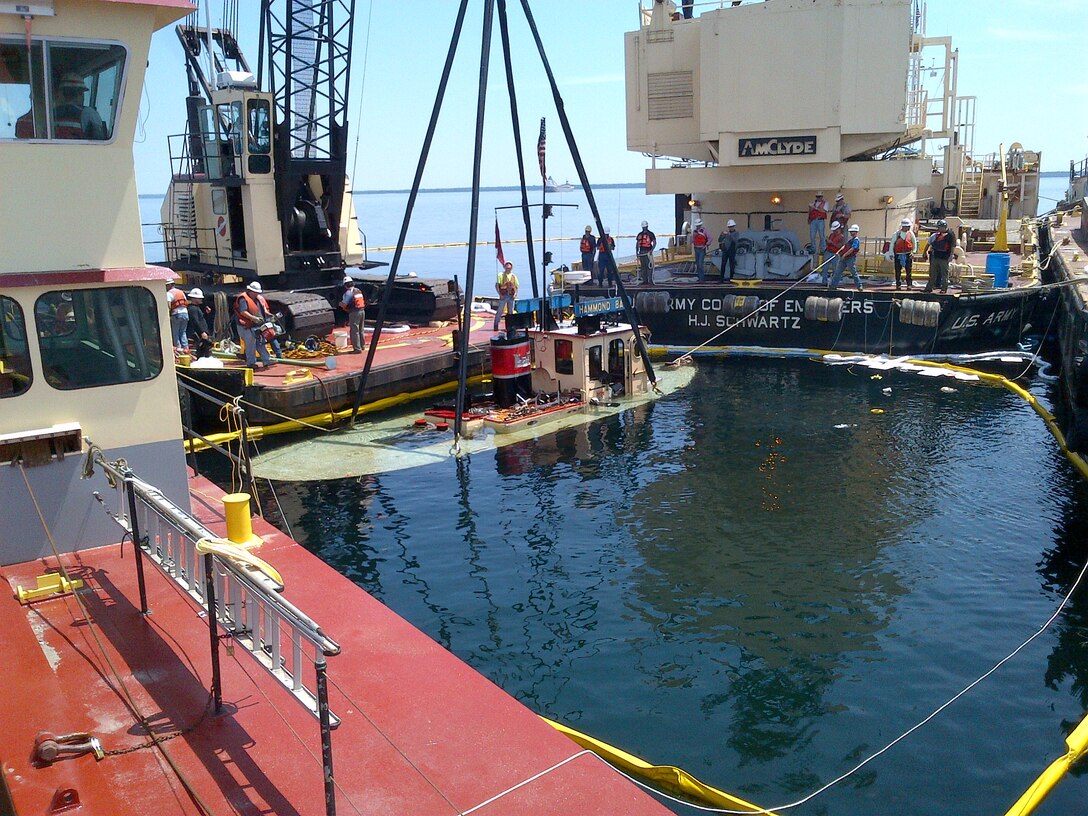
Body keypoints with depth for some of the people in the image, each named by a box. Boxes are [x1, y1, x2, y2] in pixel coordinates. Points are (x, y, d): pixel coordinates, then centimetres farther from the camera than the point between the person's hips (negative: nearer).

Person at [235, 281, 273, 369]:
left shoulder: (259, 298, 12)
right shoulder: (243, 298, -13)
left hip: (258, 326, 8)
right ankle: (251, 363, 9)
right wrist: (254, 318, -27)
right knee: (250, 344, -1)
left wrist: (269, 315, 3)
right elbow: (243, 312, -20)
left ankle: (266, 361, 12)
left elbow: (264, 309, 22)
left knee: (261, 343, 9)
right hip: (247, 326, -8)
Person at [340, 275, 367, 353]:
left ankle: (357, 349, -5)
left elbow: (344, 304, -17)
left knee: (354, 331, -4)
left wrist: (340, 304, 7)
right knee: (360, 330, 19)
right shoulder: (358, 290, 11)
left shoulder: (348, 292, -14)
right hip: (362, 311, 8)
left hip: (354, 313, -8)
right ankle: (361, 346, 30)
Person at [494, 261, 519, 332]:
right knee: (499, 311, -5)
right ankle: (495, 326, 0)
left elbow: (516, 287, 16)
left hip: (511, 296, 4)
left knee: (511, 312, 7)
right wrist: (500, 294, -12)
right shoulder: (501, 275, 2)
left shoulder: (514, 276, 13)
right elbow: (497, 285, -2)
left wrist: (515, 293, -3)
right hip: (503, 296, -4)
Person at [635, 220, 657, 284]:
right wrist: (636, 251, 10)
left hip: (648, 252, -5)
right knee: (643, 267, 6)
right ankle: (645, 280, 10)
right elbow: (637, 243, 19)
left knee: (649, 266, -11)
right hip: (641, 252, 5)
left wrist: (652, 250, -17)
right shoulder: (640, 235, 15)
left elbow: (654, 242, -5)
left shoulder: (651, 234, -1)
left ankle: (650, 280, -10)